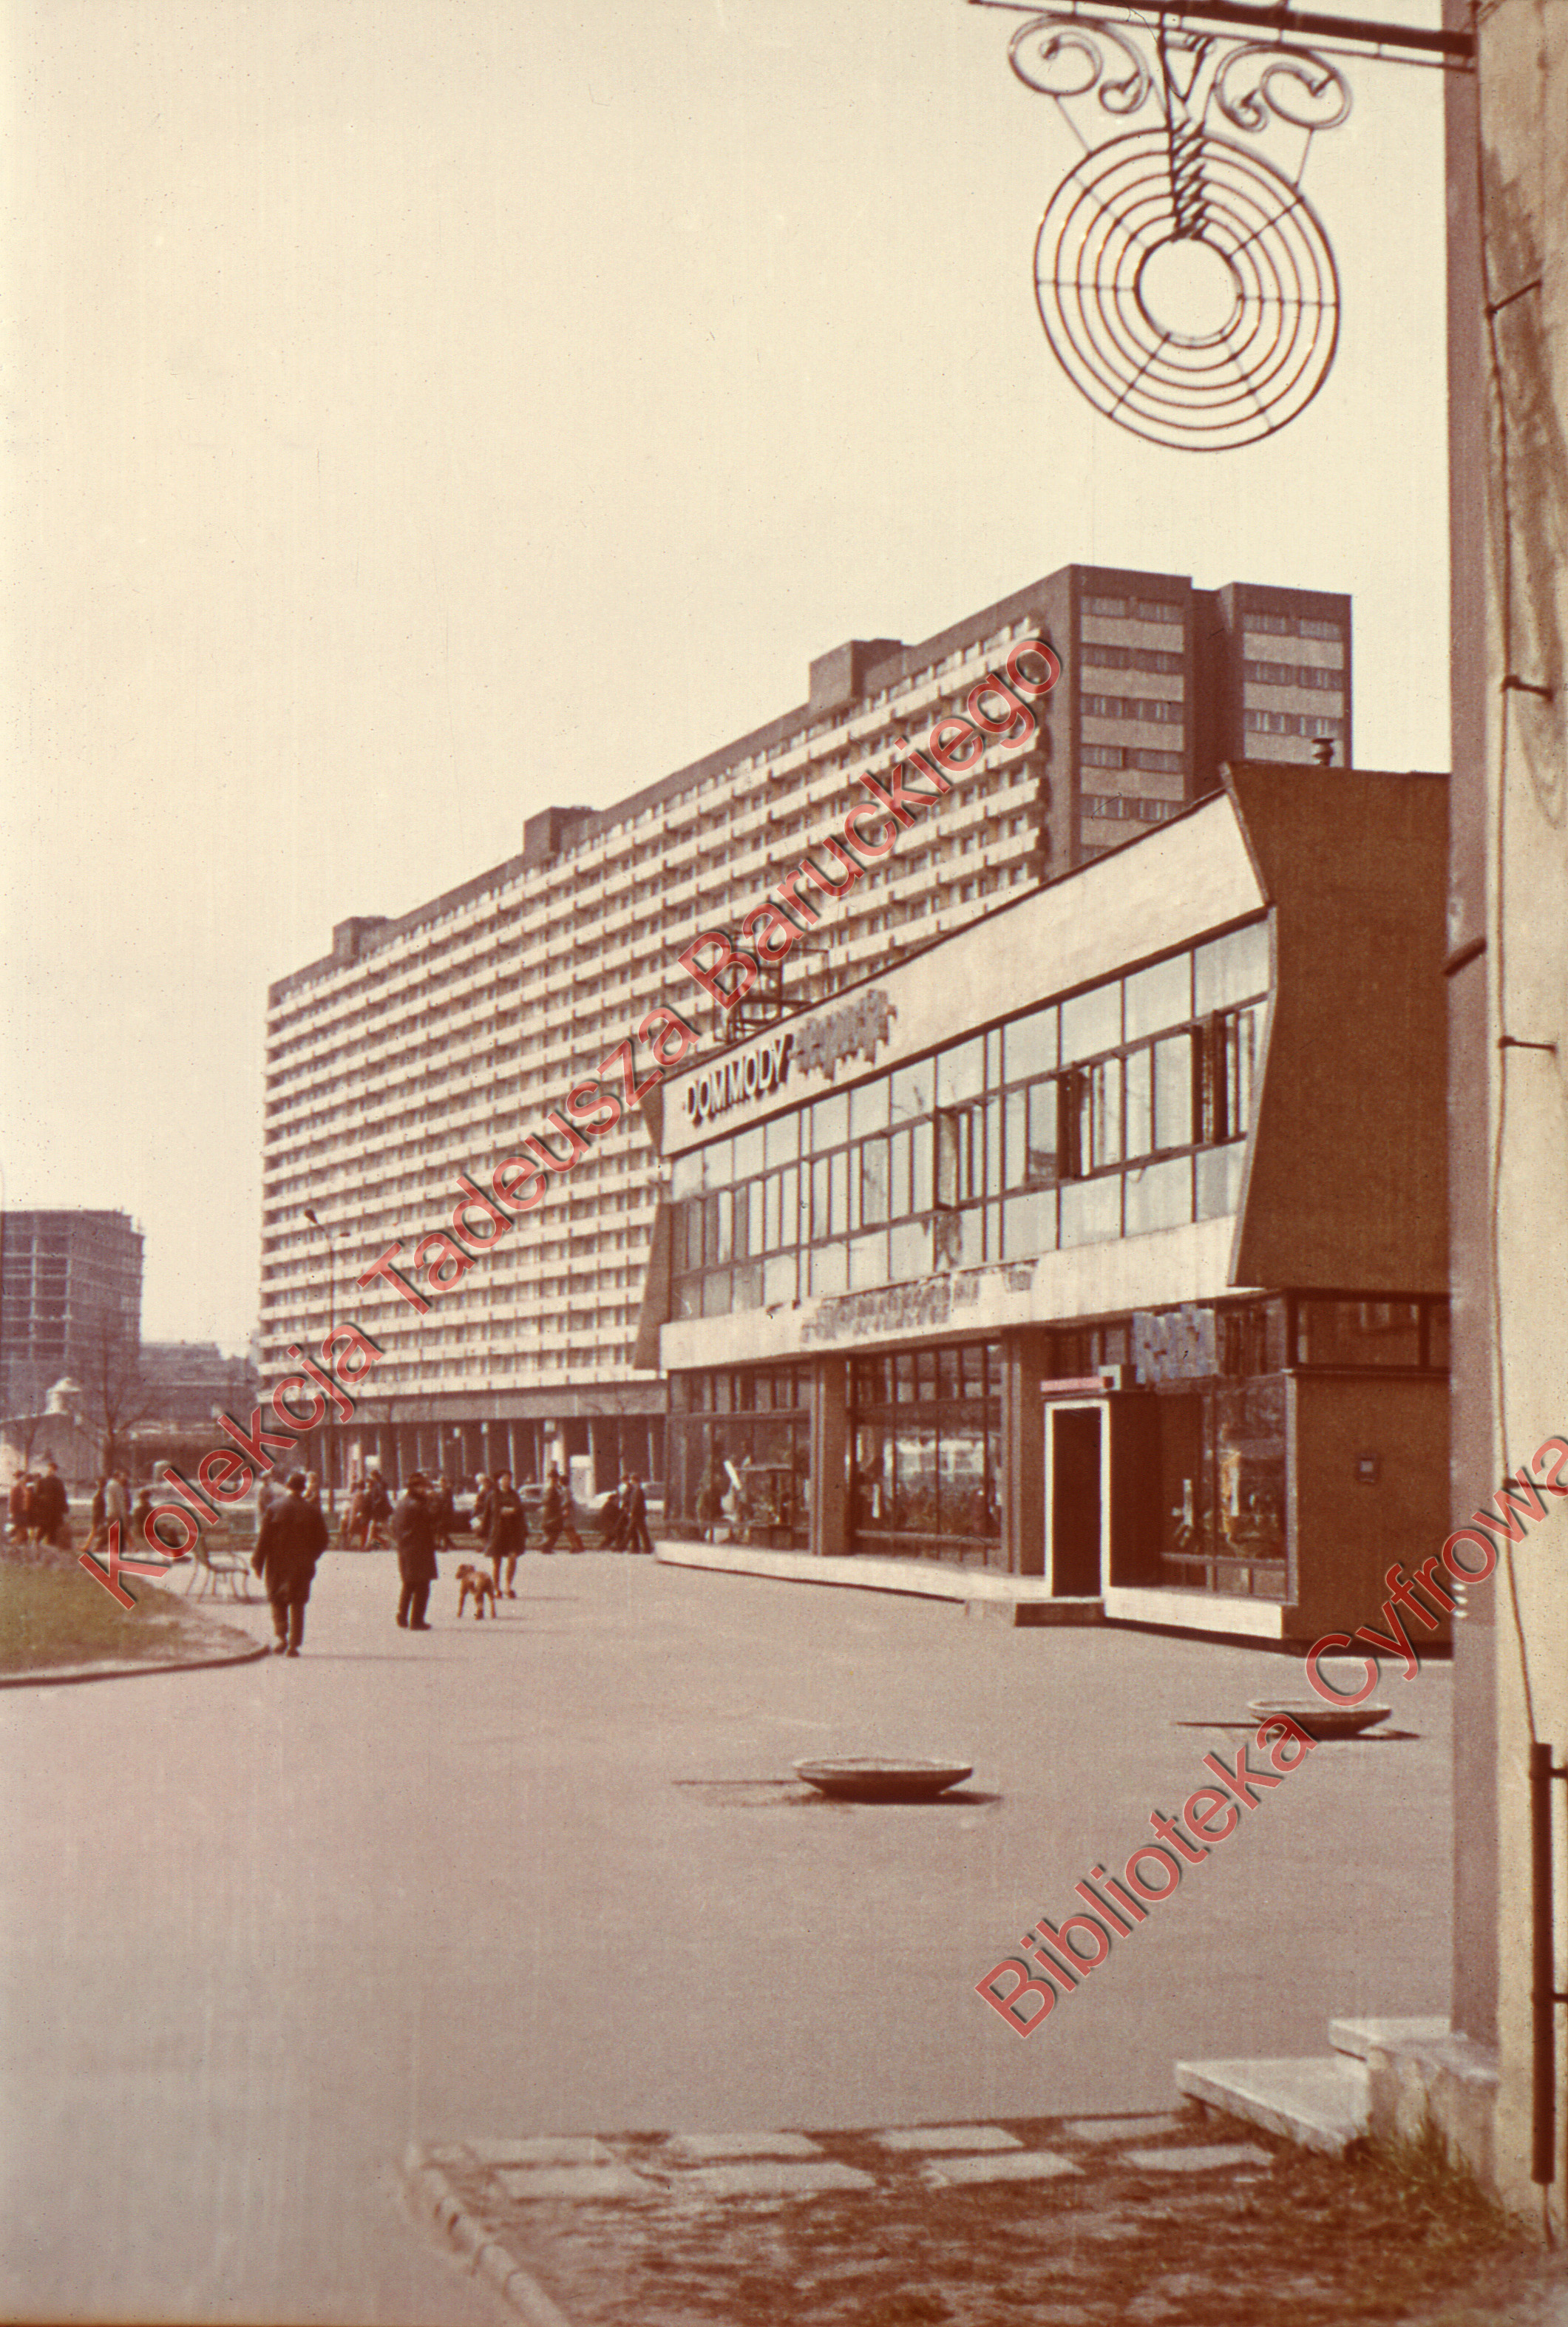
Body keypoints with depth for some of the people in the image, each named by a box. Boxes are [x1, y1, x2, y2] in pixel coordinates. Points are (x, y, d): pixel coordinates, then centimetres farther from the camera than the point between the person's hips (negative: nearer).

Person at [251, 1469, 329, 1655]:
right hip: (302, 1565, 1)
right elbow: (322, 1541, 4)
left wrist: (258, 1562, 1)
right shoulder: (313, 1510, -2)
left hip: (278, 1563, -1)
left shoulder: (276, 1507, -7)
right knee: (298, 1605, 8)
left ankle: (281, 1635, -5)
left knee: (278, 1601, 14)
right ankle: (294, 1645, 3)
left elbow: (264, 1537, -6)